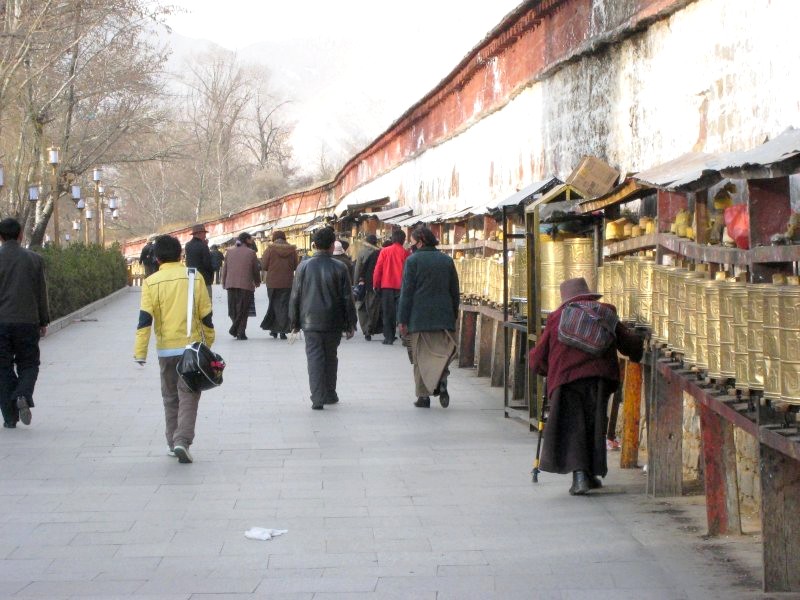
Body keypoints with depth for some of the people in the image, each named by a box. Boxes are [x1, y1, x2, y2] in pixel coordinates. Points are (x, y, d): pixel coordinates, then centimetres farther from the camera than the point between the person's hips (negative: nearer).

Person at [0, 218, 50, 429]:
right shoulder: (34, 259, 0)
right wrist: (44, 322, 12)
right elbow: (41, 293, 3)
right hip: (27, 322, 1)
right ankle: (23, 396, -16)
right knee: (28, 364, 13)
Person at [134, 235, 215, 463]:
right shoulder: (194, 277, -1)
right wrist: (208, 344, 15)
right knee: (188, 394, 0)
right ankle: (183, 440, -17)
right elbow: (206, 315, 3)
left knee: (170, 397, 15)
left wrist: (140, 352, -9)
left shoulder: (150, 282, -3)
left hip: (166, 349, 1)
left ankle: (173, 443, 20)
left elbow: (145, 319, -10)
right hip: (192, 346, -1)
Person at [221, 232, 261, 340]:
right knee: (243, 310, 1)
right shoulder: (251, 253, -2)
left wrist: (224, 283, 20)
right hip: (246, 285, -4)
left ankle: (235, 329, 7)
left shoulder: (230, 252, 10)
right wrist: (257, 282, 19)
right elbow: (256, 270, 2)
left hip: (231, 284, 4)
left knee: (233, 308, 13)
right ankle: (240, 332, -4)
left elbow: (225, 269, 12)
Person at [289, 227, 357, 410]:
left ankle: (317, 398, -9)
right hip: (333, 323, 0)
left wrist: (295, 322, 10)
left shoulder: (304, 267, -3)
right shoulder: (339, 268, -6)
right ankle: (329, 394, 25)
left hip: (310, 321, 0)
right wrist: (350, 324, 4)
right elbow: (347, 298, -3)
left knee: (314, 358, 0)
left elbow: (295, 297, 1)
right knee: (331, 357, 16)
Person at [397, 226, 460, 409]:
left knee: (421, 356, 4)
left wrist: (402, 320, -4)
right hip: (444, 317, 3)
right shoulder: (447, 260, 8)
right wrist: (453, 316, 20)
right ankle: (441, 380, -18)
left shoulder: (413, 260, -6)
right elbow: (455, 292, 12)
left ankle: (423, 396, 4)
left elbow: (406, 292, -7)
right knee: (442, 351, 9)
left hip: (419, 317, -3)